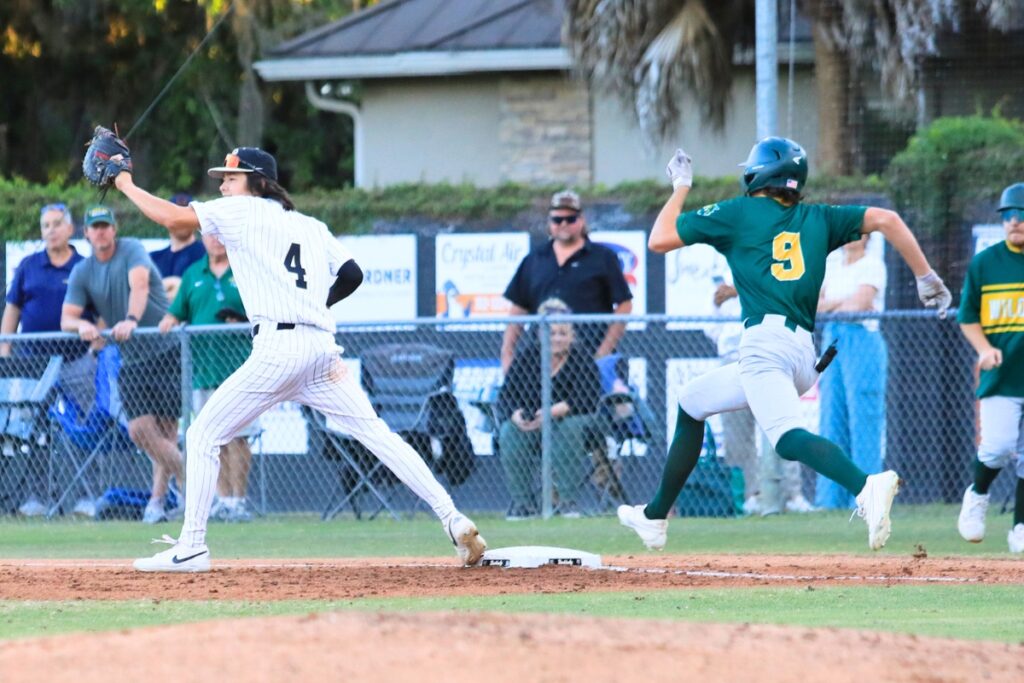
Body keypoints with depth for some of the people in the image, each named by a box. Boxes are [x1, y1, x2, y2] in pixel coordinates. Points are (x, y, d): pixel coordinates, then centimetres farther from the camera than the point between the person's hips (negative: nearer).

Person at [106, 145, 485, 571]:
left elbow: (173, 217, -1)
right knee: (377, 435, 4)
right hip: (324, 346, 6)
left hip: (278, 348, -6)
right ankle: (452, 519, -7)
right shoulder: (311, 226, 22)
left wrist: (126, 185, 12)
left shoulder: (242, 211, 5)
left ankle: (191, 548, 1)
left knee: (203, 436, 4)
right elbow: (351, 274, 16)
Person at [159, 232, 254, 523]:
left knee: (236, 436, -7)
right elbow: (176, 313, 19)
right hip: (202, 367, 4)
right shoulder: (193, 274, 16)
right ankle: (223, 499, 11)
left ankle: (239, 500, -2)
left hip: (237, 366, -4)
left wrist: (244, 323, -15)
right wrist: (168, 323, -3)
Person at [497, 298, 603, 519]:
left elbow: (588, 399, -20)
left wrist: (554, 411, -35)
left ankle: (569, 500, -21)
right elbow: (506, 396, -4)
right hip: (530, 425, 2)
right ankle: (522, 502, -14)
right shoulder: (526, 357, 1)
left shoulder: (582, 360, -6)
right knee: (509, 433, -30)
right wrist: (517, 415, -28)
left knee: (569, 427, -37)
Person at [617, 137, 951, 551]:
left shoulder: (738, 213, 9)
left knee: (788, 438, -29)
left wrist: (681, 187, 26)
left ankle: (866, 486, -55)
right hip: (805, 357, 7)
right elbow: (886, 219, 11)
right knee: (690, 403, 25)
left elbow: (659, 240, 11)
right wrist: (926, 278, 14)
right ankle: (655, 517, 31)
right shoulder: (817, 220, 21)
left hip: (766, 342, -7)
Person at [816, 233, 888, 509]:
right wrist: (842, 303, -6)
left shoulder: (872, 265, -3)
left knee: (863, 418, -10)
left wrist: (830, 305, 2)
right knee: (831, 418, 4)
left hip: (862, 339, -7)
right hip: (832, 340, 7)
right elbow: (814, 304, 11)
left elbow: (860, 304, -12)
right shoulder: (832, 266, 17)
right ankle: (831, 498, 5)